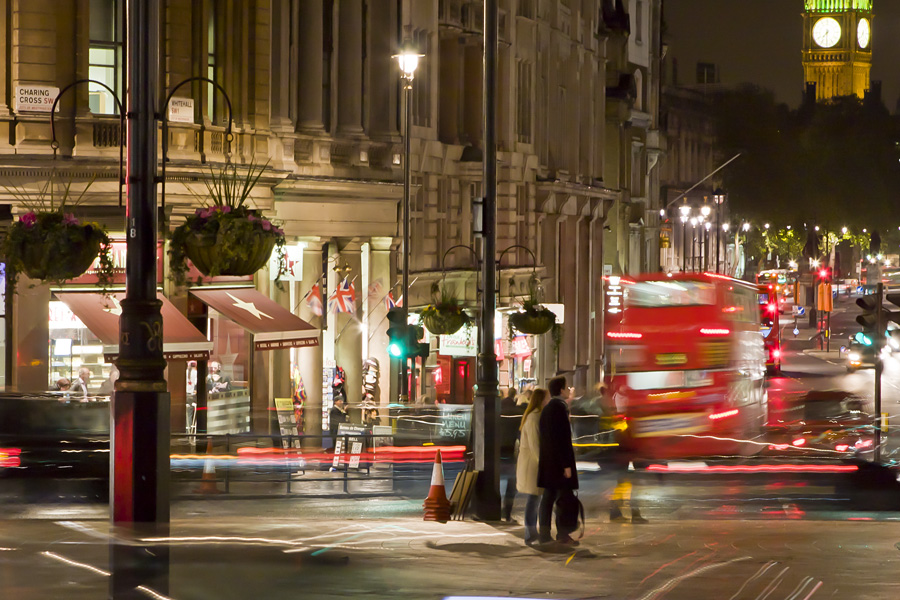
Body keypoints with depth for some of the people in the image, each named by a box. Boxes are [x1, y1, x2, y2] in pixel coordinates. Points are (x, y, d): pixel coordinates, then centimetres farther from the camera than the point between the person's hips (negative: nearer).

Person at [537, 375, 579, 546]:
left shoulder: (546, 408, 13)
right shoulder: (560, 407, -14)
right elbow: (563, 437, -18)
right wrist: (567, 464, -18)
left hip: (547, 461, 9)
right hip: (559, 460, -9)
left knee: (548, 497, 10)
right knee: (563, 497, -5)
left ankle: (543, 533, 10)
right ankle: (562, 535, -6)